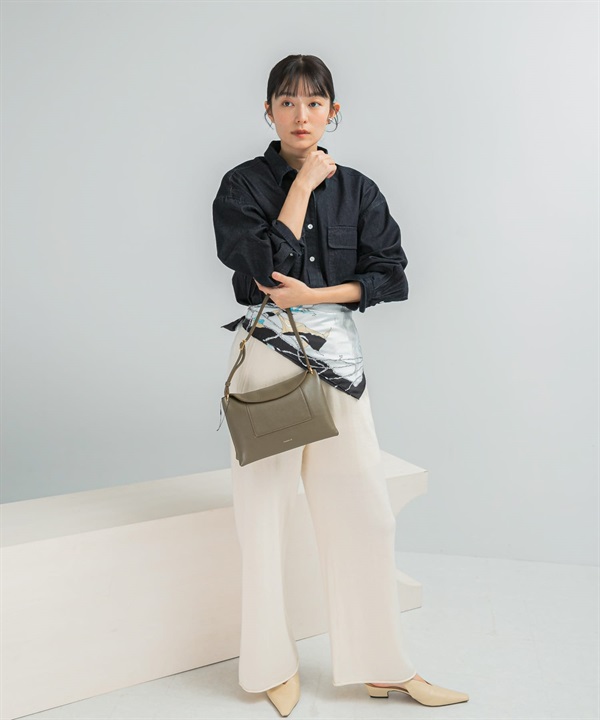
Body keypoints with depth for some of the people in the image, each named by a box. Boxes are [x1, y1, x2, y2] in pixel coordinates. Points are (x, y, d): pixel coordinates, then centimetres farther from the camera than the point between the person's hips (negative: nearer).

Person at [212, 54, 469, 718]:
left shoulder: (358, 190, 9)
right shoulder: (243, 184, 1)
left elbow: (390, 275, 2)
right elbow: (264, 264, -14)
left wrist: (313, 294, -11)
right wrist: (304, 184, -8)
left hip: (336, 354, 3)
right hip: (267, 355, -2)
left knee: (364, 509, 3)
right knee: (265, 512, 4)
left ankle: (382, 666, 21)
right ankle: (274, 665, 25)